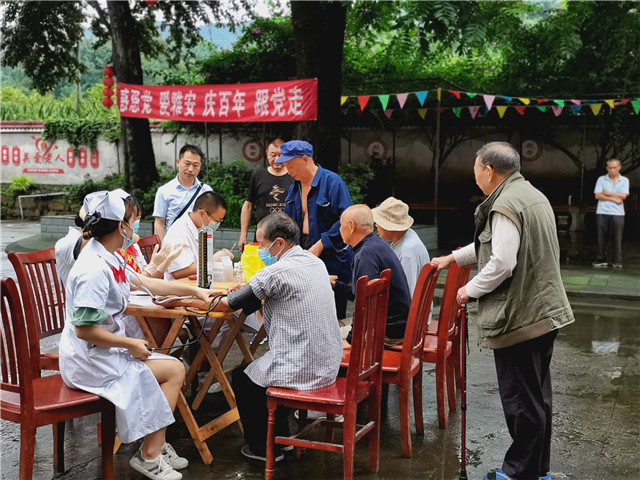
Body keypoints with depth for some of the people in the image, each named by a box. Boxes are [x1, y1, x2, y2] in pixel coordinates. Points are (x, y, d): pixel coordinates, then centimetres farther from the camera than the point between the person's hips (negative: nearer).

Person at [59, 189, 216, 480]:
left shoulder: (108, 258, 6)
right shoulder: (94, 270, -25)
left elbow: (145, 283, 21)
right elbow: (84, 329, -27)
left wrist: (194, 291, 22)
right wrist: (131, 344, -16)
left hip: (105, 353, 9)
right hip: (89, 361, -9)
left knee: (175, 370, 7)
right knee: (174, 370, -5)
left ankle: (154, 448, 10)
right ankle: (150, 456, 4)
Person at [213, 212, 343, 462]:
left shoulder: (277, 272, -20)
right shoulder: (315, 262, 6)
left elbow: (226, 305, -14)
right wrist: (248, 290, 9)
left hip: (301, 371, -8)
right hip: (329, 365, 8)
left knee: (241, 378, 17)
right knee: (260, 369, 30)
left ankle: (263, 448, 27)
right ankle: (280, 436, 37)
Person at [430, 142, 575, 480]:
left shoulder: (506, 205, -18)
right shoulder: (532, 195, 14)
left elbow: (501, 264, -24)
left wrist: (469, 290, -9)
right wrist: (453, 258, 29)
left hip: (519, 317, -10)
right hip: (545, 311, 10)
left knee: (520, 398, 0)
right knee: (537, 394, 18)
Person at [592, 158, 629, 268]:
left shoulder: (624, 180, 8)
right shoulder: (601, 179, 6)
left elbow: (623, 196, -5)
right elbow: (597, 196, -4)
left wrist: (607, 193, -4)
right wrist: (614, 199, -9)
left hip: (618, 214, 0)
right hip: (602, 213, 0)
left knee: (617, 238, 0)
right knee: (602, 238, 2)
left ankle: (617, 261, 8)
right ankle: (602, 260, 10)